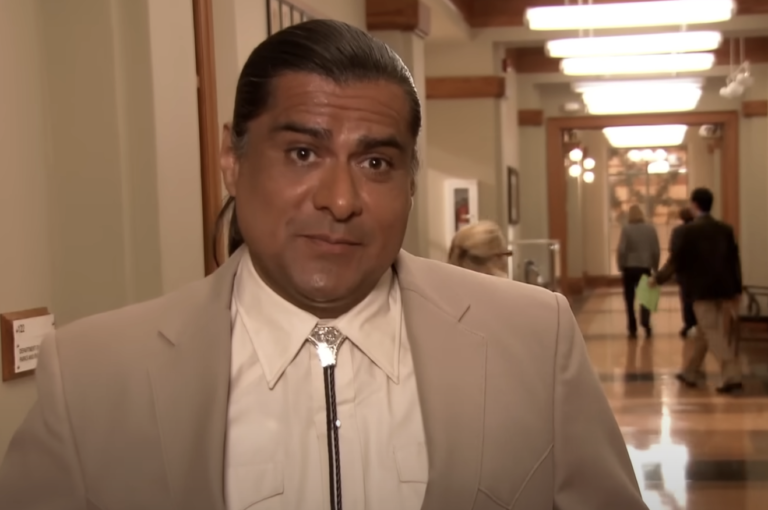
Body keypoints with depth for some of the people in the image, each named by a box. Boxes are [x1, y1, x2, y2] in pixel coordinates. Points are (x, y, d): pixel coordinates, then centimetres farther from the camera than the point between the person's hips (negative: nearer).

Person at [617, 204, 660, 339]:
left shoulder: (626, 229, -9)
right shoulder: (651, 229, 0)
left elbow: (621, 250, -14)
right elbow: (656, 251, 1)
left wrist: (621, 267, -3)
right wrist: (655, 267, 11)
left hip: (629, 268, -2)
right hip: (645, 268, 2)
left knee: (629, 300, 9)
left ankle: (633, 329, 10)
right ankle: (646, 325, -3)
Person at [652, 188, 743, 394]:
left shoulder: (689, 230, -8)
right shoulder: (725, 229, 8)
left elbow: (676, 260, -4)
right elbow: (734, 260, 10)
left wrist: (658, 278, 10)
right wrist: (737, 289, 16)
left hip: (703, 290, -6)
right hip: (724, 289, 6)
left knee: (713, 335, -3)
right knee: (704, 334, 14)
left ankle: (732, 376, -12)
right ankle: (690, 373, 25)